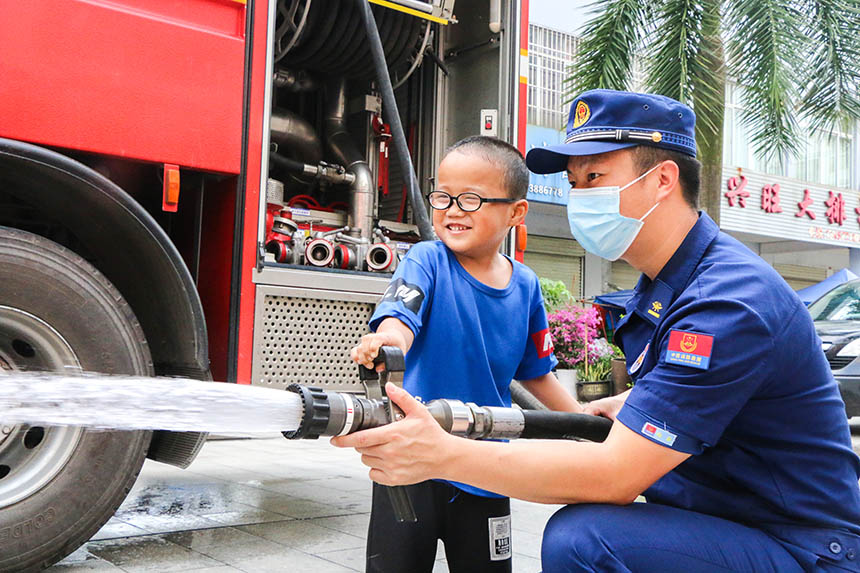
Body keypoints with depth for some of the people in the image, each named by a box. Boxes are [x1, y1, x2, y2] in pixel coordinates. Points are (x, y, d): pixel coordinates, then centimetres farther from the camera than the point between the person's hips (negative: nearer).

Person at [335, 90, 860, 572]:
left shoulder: (726, 303, -25)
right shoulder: (664, 284, 6)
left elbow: (615, 474, -29)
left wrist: (444, 455, -33)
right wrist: (625, 405, 8)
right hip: (718, 522, 10)